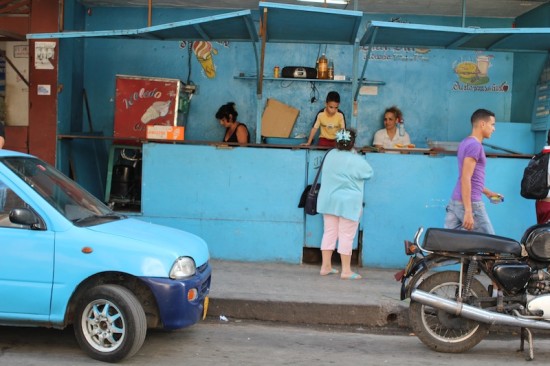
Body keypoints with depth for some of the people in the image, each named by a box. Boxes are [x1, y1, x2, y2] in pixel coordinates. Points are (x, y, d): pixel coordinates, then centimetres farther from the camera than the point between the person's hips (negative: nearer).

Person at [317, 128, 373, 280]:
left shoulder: (330, 155, 2)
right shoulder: (355, 161, -15)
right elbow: (369, 173, 0)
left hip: (329, 201, 6)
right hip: (348, 203, -6)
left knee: (329, 233, 11)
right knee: (346, 236, 0)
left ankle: (326, 266, 15)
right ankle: (346, 270, 4)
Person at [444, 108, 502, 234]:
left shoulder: (466, 142, 16)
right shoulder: (475, 145, -13)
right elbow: (465, 179, -21)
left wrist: (487, 192, 32)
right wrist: (468, 212, -24)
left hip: (455, 202, 9)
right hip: (471, 204, -9)